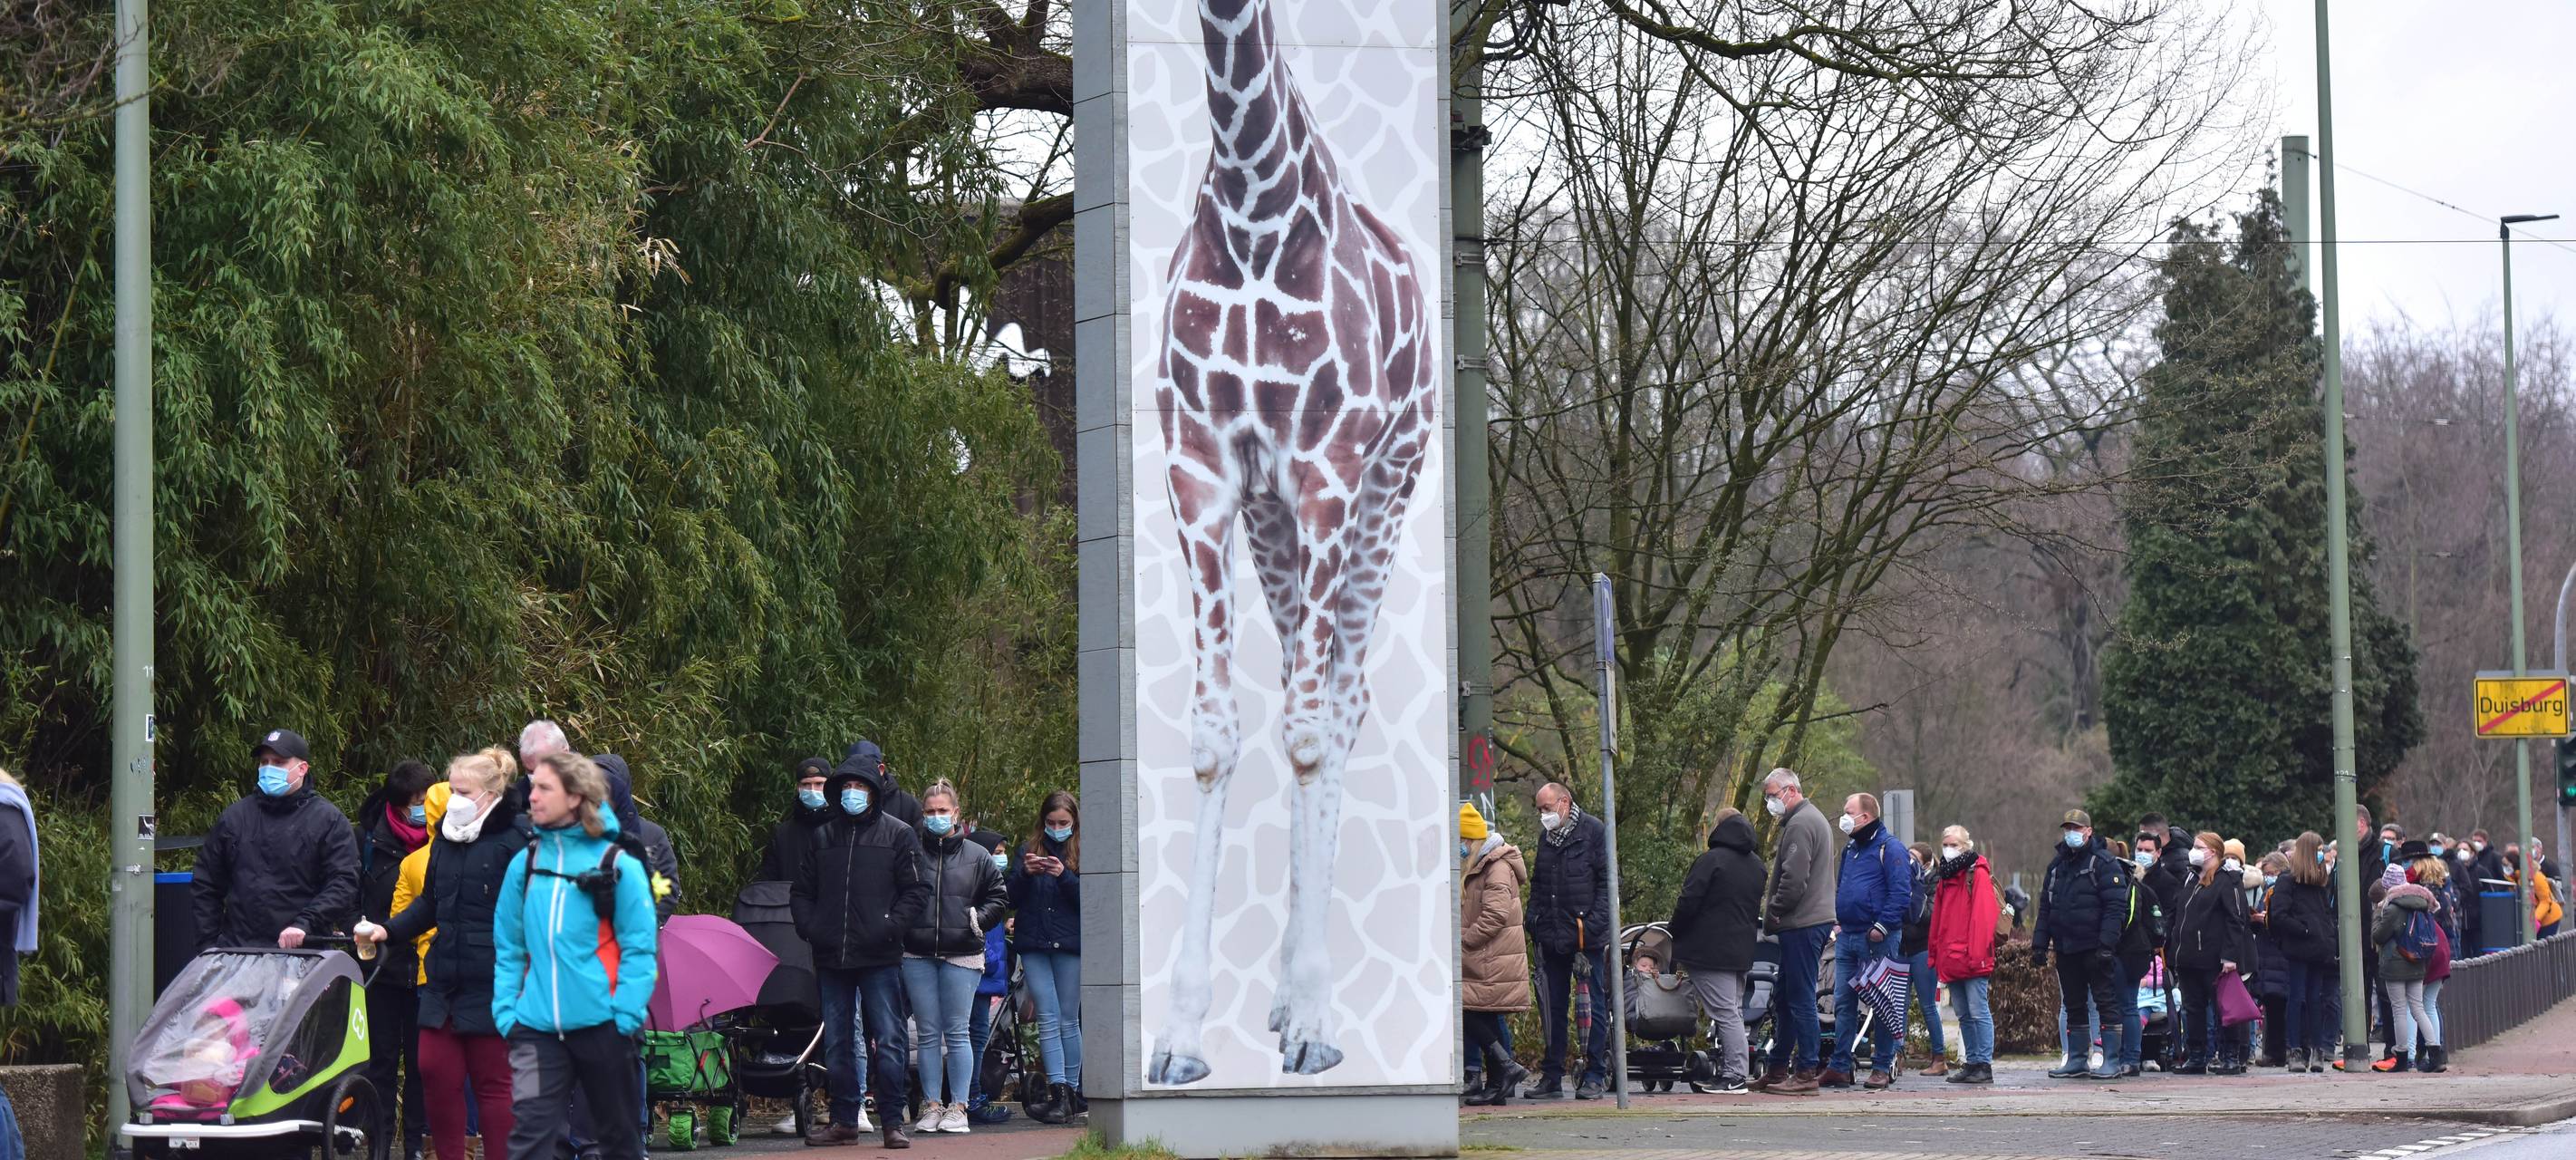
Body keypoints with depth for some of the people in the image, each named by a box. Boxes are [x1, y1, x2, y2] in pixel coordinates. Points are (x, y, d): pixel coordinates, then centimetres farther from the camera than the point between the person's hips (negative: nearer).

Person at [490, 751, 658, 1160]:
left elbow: (640, 949, -6)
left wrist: (625, 1015, -13)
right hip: (537, 1027, 2)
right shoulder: (524, 864, 6)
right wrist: (505, 1009, 1)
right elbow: (507, 947, 10)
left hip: (601, 1024, -2)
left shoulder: (618, 865, -5)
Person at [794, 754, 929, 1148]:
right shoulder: (824, 837, 15)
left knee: (889, 1041, -5)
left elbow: (918, 891, -1)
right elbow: (801, 891, 21)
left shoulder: (898, 835, 3)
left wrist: (889, 929, -13)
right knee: (837, 1045, 8)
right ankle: (845, 1119, 15)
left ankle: (892, 1121, -1)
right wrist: (809, 927, 3)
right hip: (831, 959, 4)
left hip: (879, 958, -4)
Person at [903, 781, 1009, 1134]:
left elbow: (999, 895, 13)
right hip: (918, 956, 1)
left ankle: (958, 1106, 4)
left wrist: (979, 919, -2)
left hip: (961, 954, -1)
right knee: (929, 1034, 5)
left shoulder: (976, 856, 6)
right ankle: (931, 1105, 9)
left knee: (957, 1032, 0)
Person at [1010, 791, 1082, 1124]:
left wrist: (1064, 875, -17)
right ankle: (1059, 1092, -13)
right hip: (1034, 946, 2)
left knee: (1068, 1021, 3)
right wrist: (1025, 873, -10)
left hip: (1070, 946, -2)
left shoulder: (1083, 853, 4)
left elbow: (1089, 900, -4)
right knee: (1048, 1020, -6)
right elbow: (1011, 899, 8)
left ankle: (1072, 1093, 9)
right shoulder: (1030, 850, 13)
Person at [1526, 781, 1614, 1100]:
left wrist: (1594, 924, -15)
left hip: (1588, 939, -6)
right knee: (1554, 1007, 8)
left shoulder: (1593, 831, -4)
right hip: (1553, 938, 6)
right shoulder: (1546, 837, 15)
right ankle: (1552, 1076, 13)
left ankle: (1595, 1076, 3)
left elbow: (1607, 881, -8)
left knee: (1593, 1006, -1)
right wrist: (1534, 923, 9)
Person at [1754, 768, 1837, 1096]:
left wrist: (1772, 914, -10)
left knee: (1800, 999, -9)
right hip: (1815, 919, 11)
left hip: (1801, 924, -11)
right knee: (1785, 997, 15)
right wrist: (1776, 913, 15)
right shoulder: (1814, 818, 21)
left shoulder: (1800, 824, -13)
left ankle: (1806, 1072, -8)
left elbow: (1794, 878, -22)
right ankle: (1778, 1070, 20)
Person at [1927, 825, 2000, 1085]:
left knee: (1978, 1012, -8)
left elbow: (1984, 916, -12)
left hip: (1972, 960, -8)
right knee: (1964, 1014, 11)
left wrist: (1977, 953, -19)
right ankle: (1971, 1062, 15)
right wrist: (1936, 954, 14)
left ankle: (1984, 1065, -7)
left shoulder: (1978, 874, -5)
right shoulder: (1944, 877, 18)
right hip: (1951, 961, 8)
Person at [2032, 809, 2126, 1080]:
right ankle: (2076, 1060, 17)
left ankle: (2111, 1061, -3)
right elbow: (2045, 908, 18)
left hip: (2095, 948, -7)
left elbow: (2115, 906, -14)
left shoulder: (2103, 863, -7)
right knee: (2073, 1005, 11)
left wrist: (2106, 944, -22)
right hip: (2065, 948, 7)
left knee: (2106, 1002, -5)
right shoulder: (2057, 865, 15)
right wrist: (2039, 944, 9)